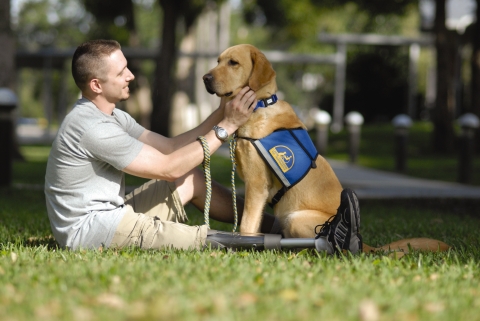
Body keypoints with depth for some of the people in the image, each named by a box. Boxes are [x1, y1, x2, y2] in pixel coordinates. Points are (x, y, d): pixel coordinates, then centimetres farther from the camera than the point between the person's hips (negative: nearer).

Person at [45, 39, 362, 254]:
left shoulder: (111, 117, 10)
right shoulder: (91, 126, -22)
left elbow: (170, 147, 10)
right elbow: (168, 168, -20)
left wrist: (220, 113, 0)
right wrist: (227, 126, -16)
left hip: (109, 212, 10)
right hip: (90, 229, -10)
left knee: (193, 179, 12)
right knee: (204, 241, -19)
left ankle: (276, 225, 14)